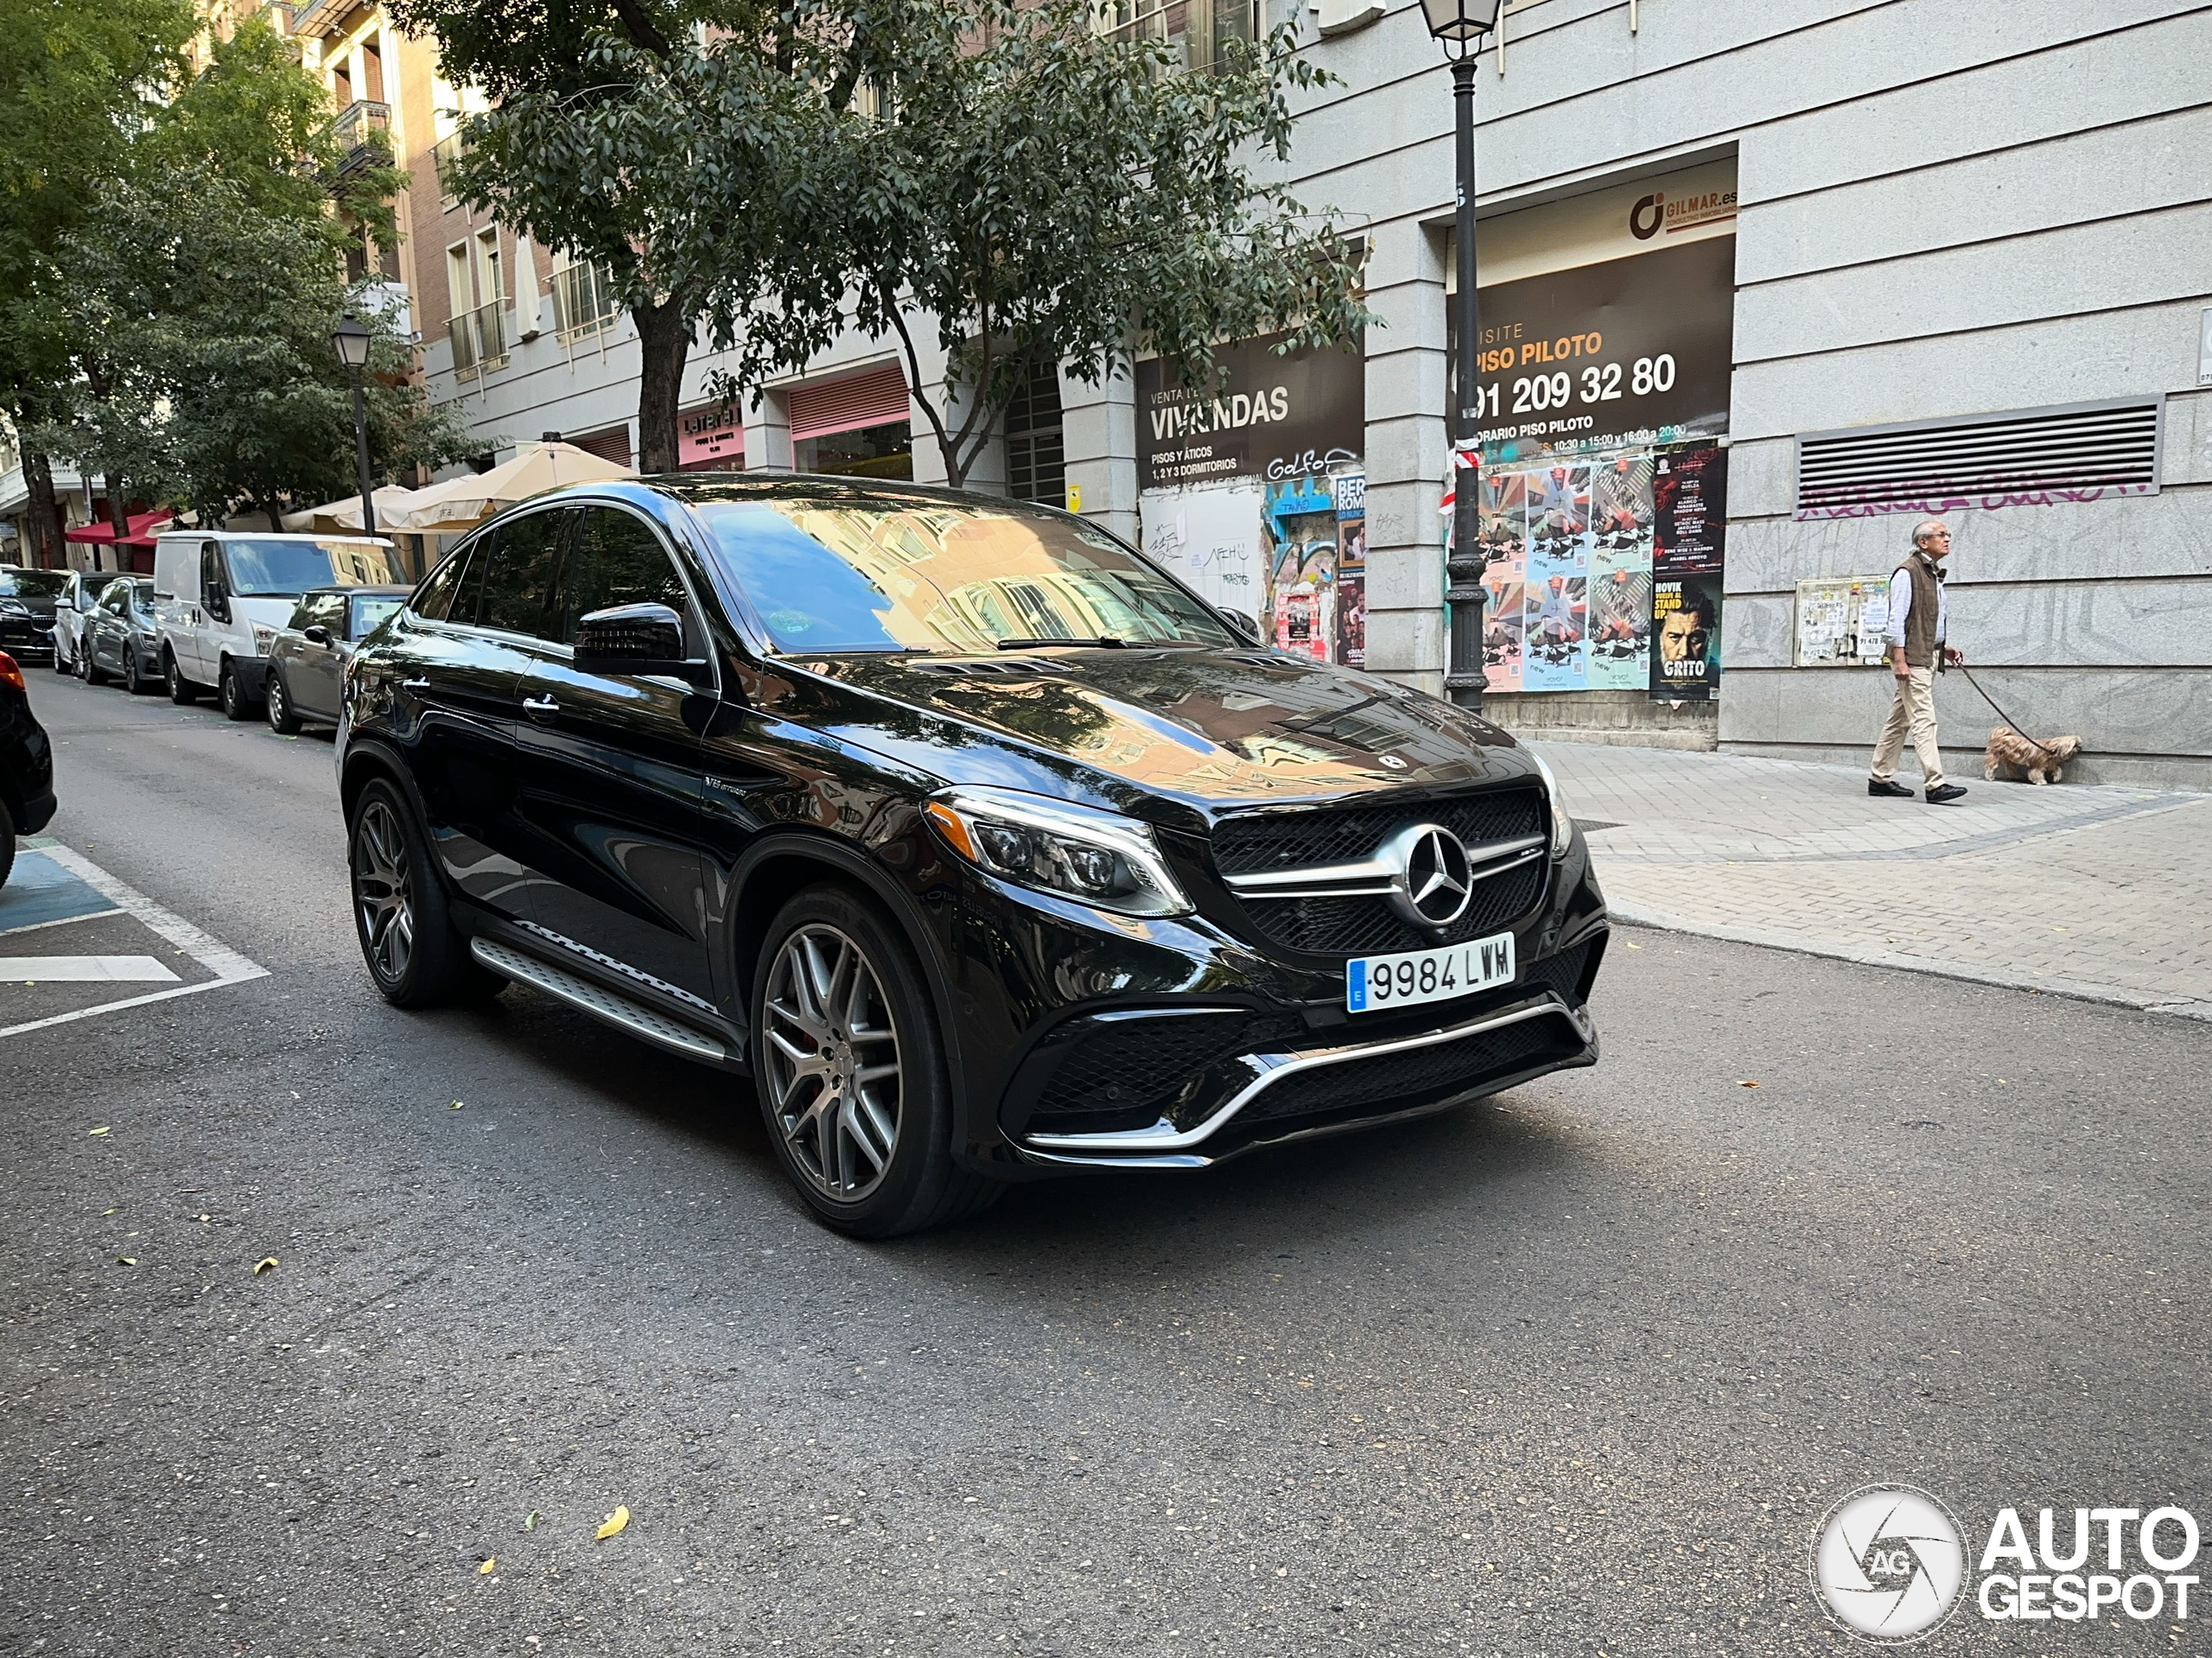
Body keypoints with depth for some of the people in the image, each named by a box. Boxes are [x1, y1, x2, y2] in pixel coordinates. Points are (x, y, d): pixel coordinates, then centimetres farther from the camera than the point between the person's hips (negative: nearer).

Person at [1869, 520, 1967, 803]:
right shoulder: (1907, 572, -9)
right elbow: (1897, 619, -14)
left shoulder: (1935, 575, 20)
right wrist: (1900, 660, -20)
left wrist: (1944, 650, 15)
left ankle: (1880, 779, 16)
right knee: (1924, 721, -14)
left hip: (1929, 656, 9)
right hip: (1912, 657, -9)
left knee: (1898, 720, 11)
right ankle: (1935, 785, -17)